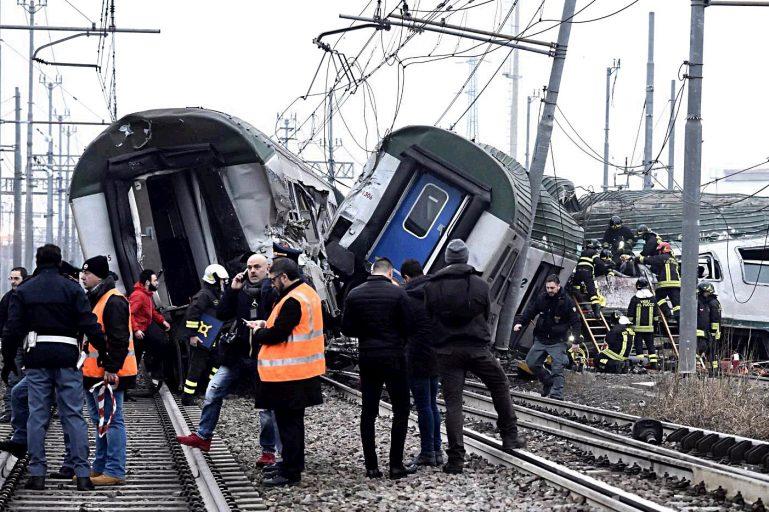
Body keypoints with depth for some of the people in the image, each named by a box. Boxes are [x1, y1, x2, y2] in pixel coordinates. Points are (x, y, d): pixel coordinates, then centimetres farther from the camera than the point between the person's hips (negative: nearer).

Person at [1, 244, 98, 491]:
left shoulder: (23, 291, 5)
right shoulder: (72, 289, 1)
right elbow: (89, 324, -6)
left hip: (37, 358, 1)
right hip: (67, 356, -1)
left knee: (37, 416, 5)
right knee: (74, 416, 1)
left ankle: (37, 473, 3)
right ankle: (82, 474, -3)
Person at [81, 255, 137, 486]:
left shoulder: (114, 301, -15)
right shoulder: (93, 299, 17)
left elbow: (119, 338, -21)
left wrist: (111, 368, -23)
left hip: (108, 374, -11)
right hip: (93, 372, 11)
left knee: (112, 421, -8)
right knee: (100, 422, 16)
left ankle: (115, 472, -7)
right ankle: (100, 468, 24)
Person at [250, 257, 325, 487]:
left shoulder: (293, 301, -21)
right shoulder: (308, 294, 12)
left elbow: (277, 335, -21)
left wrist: (258, 332, -2)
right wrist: (267, 325, 7)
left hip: (288, 374, -10)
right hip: (302, 371, 10)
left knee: (288, 422, -4)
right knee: (292, 420, 20)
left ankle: (290, 472, 0)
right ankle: (292, 462, 32)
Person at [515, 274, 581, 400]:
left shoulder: (566, 301, -9)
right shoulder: (540, 298, 1)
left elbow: (575, 322, -4)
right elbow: (529, 311, 8)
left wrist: (575, 341, -11)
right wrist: (520, 323, -10)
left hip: (558, 341, -5)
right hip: (541, 340, 5)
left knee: (557, 370, -11)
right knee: (531, 363, 4)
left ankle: (556, 396, -9)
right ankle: (548, 381, 26)